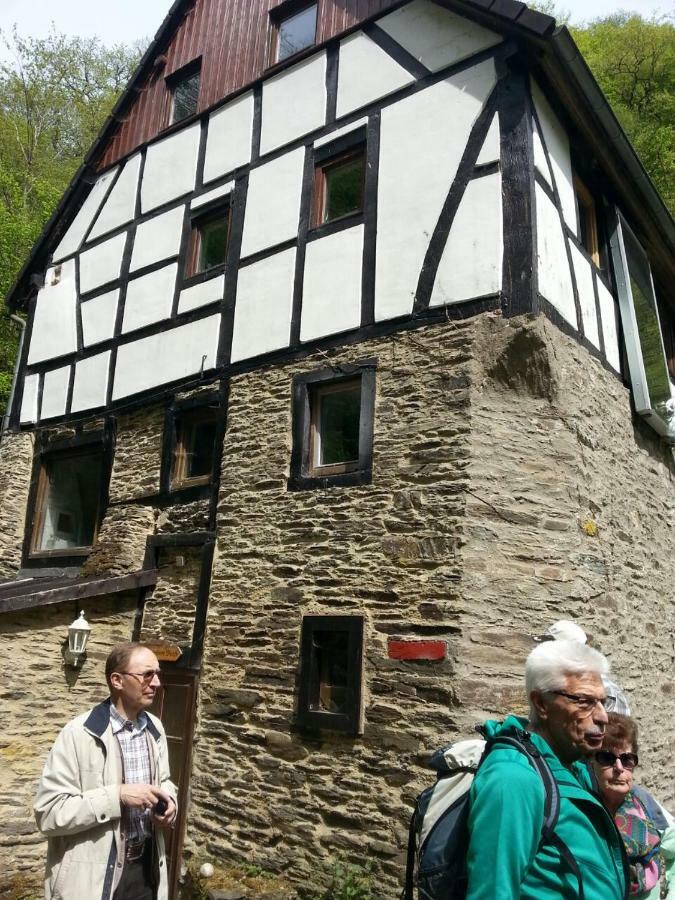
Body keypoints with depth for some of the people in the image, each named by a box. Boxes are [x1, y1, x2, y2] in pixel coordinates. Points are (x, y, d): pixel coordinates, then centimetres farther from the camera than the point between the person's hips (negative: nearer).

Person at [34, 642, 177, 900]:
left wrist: (167, 801, -6)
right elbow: (48, 812, -20)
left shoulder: (155, 729, 2)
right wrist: (118, 795, -27)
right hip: (94, 876, -5)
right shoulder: (79, 734, -19)